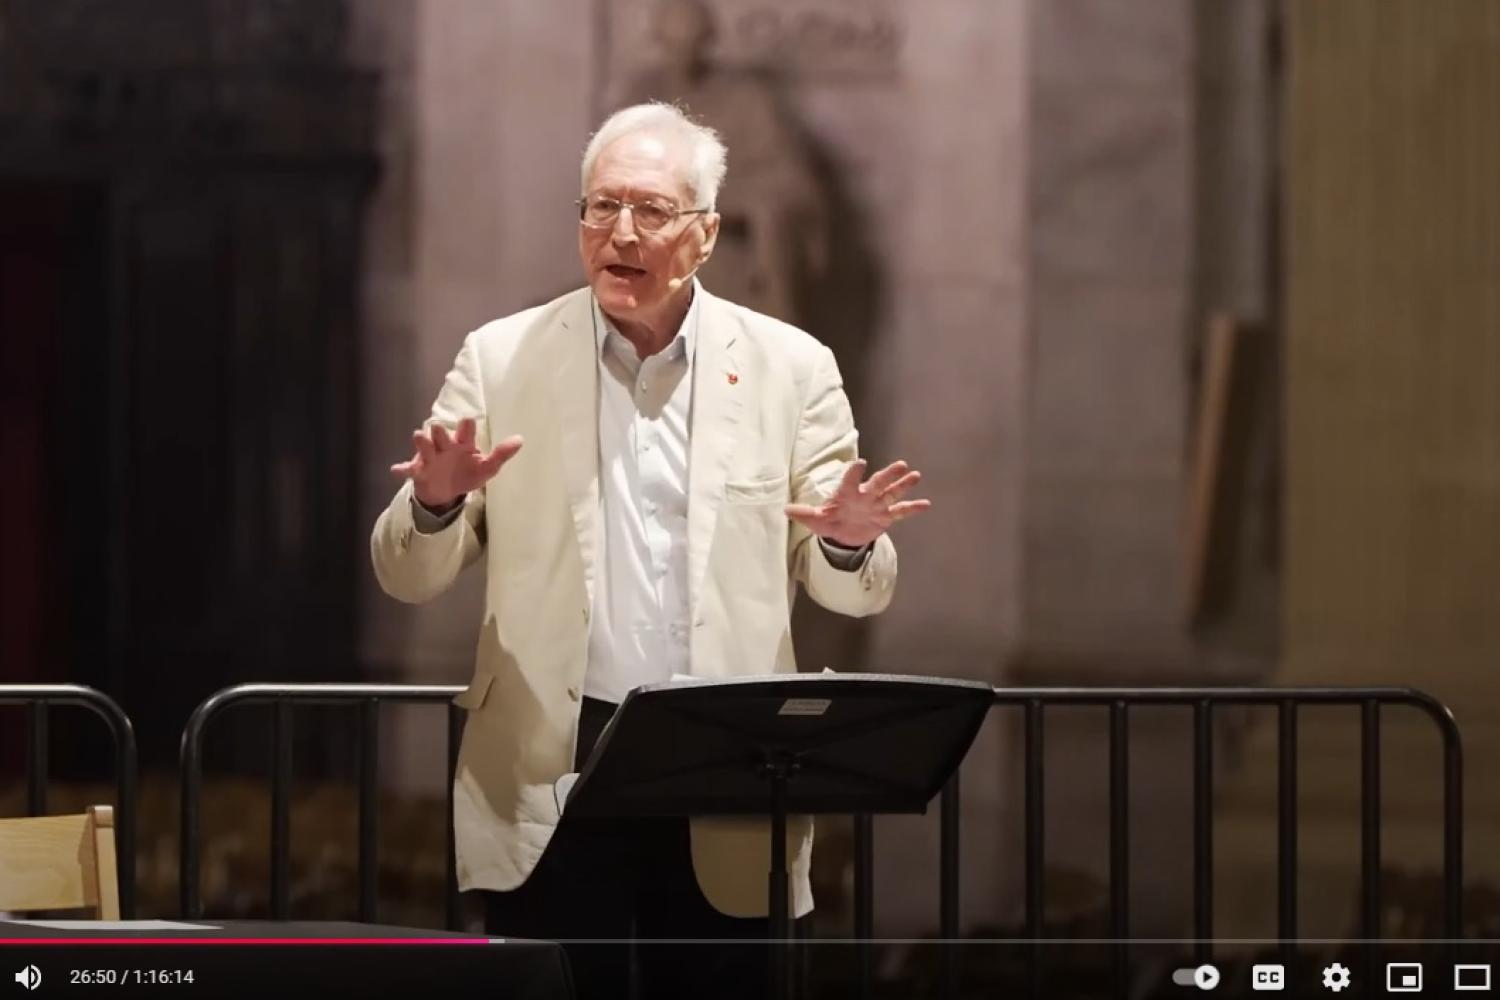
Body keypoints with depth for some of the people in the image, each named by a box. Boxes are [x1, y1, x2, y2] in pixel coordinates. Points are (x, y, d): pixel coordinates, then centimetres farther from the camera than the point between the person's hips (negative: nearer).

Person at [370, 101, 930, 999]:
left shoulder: (790, 368, 5)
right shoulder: (504, 360, 5)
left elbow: (856, 590, 6)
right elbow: (409, 579, 5)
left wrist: (848, 544, -18)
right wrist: (436, 503, -17)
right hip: (553, 773, 0)